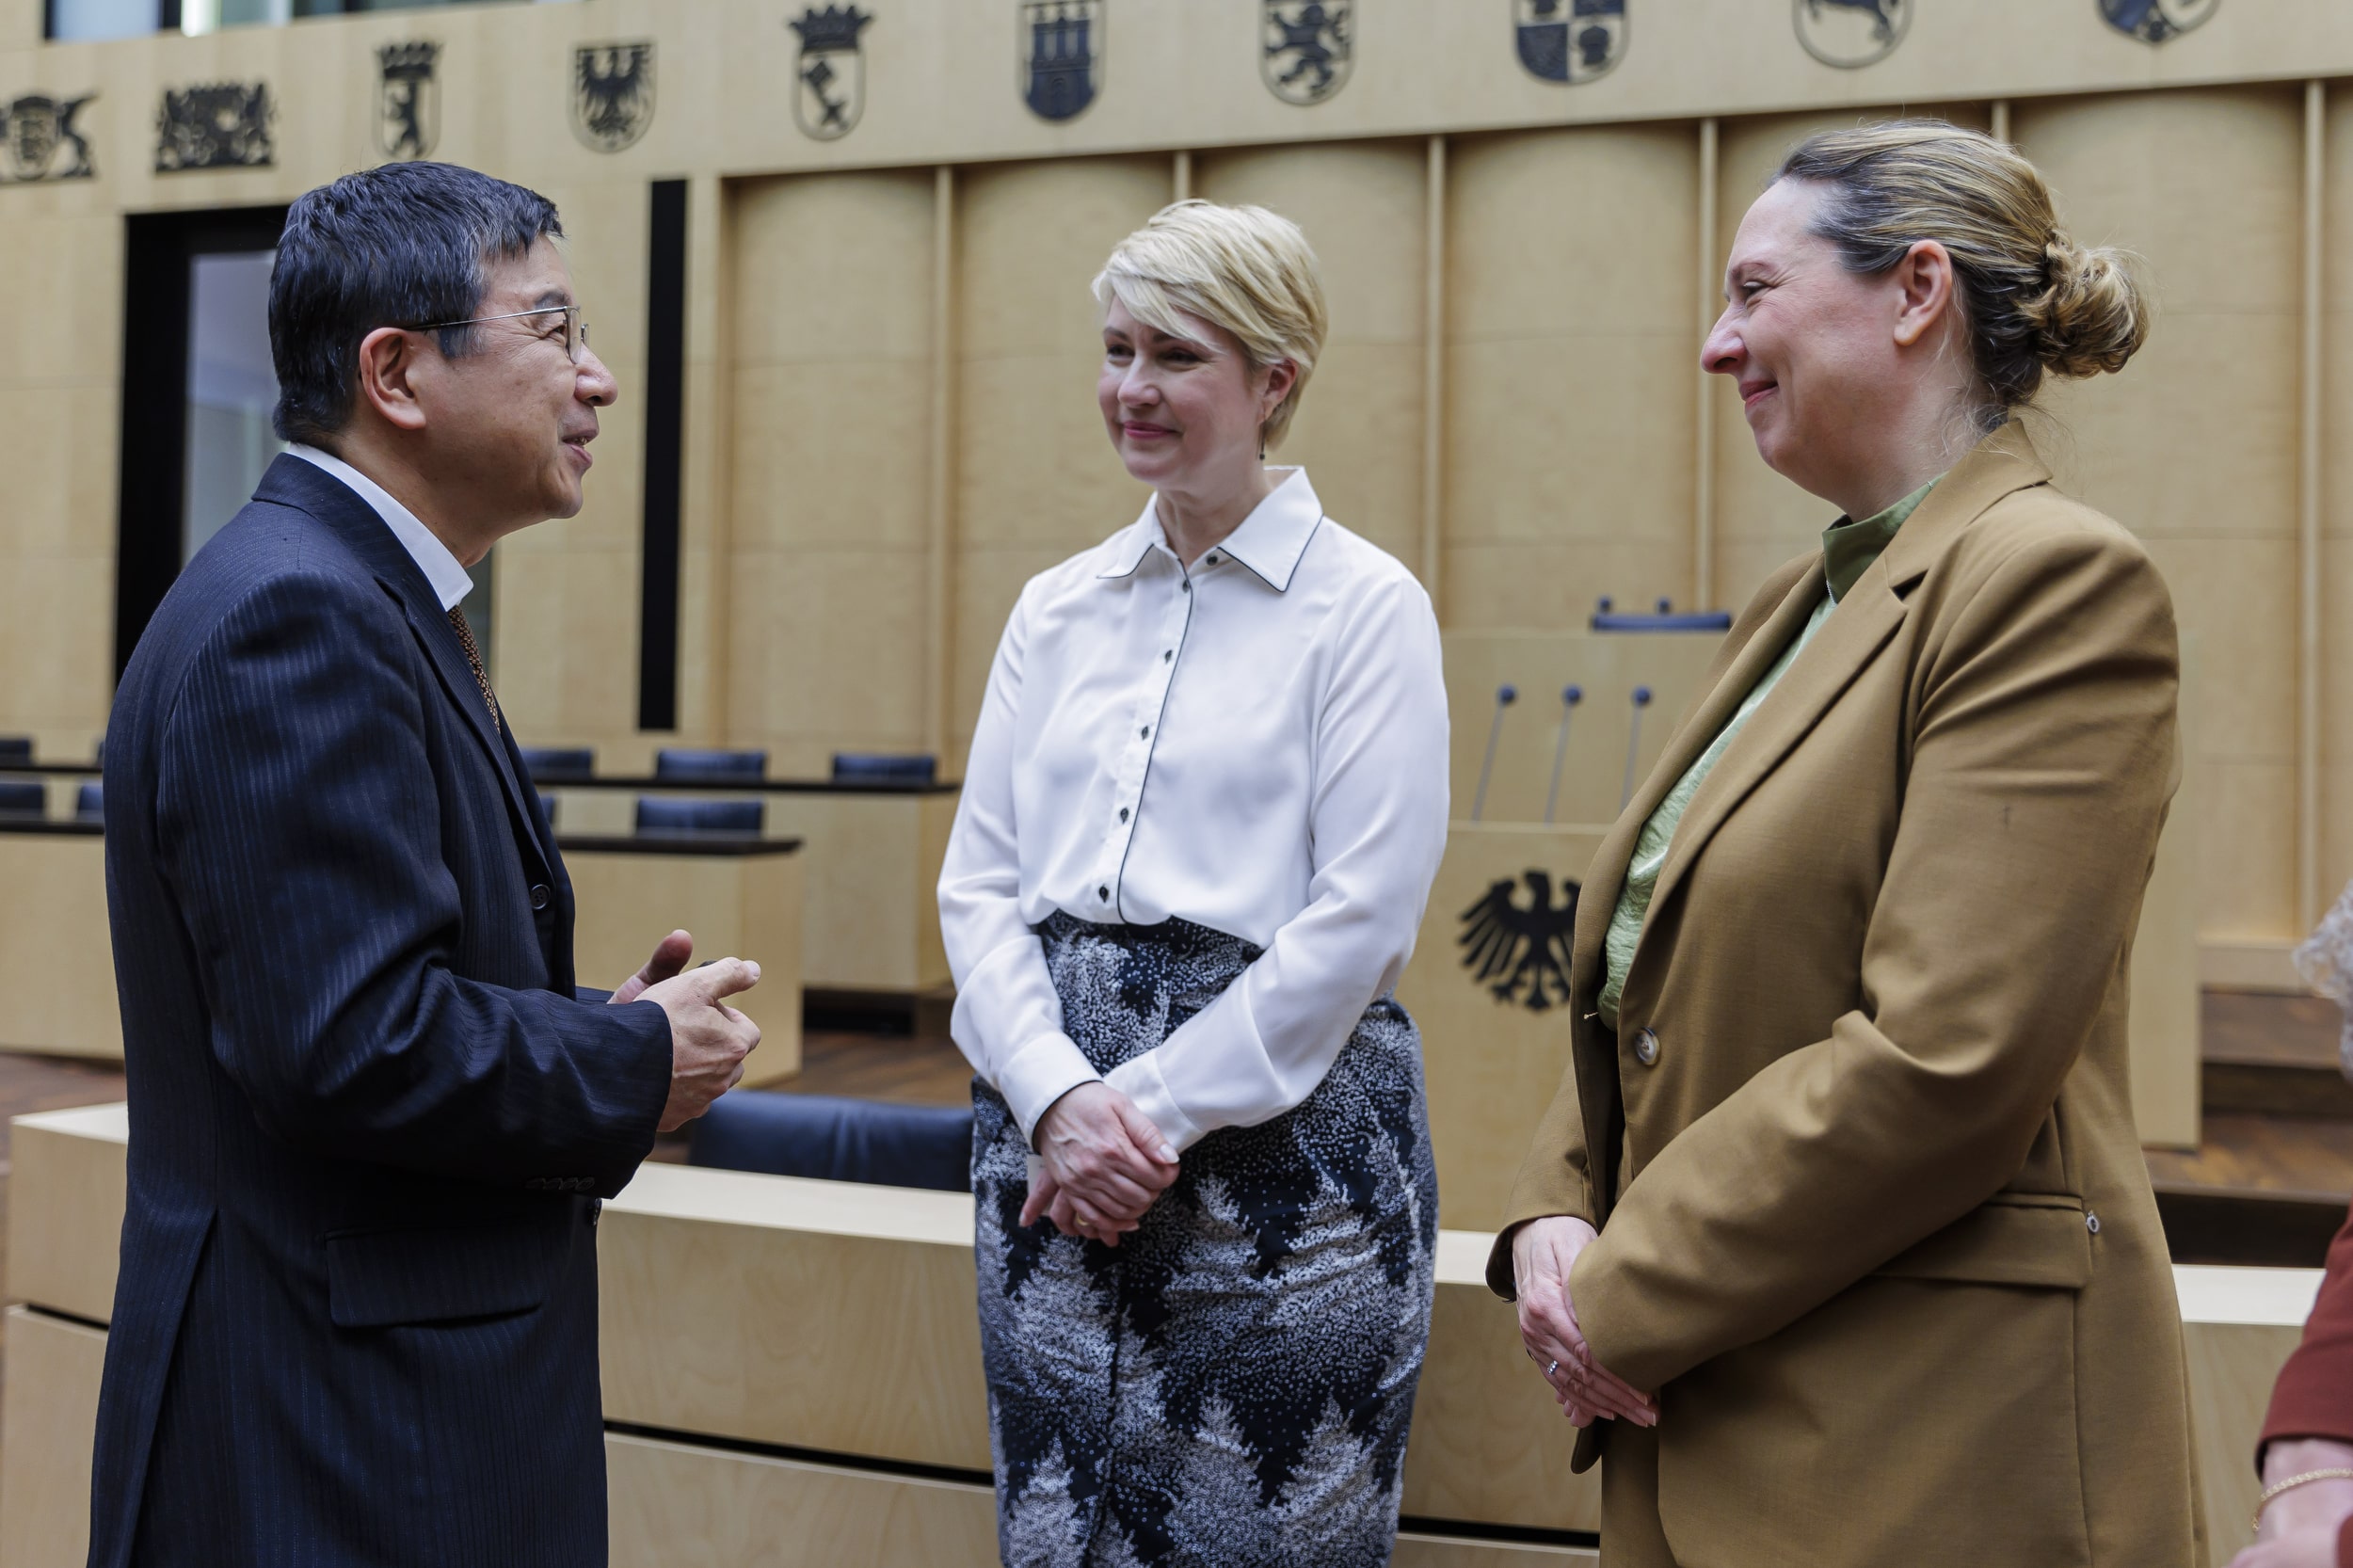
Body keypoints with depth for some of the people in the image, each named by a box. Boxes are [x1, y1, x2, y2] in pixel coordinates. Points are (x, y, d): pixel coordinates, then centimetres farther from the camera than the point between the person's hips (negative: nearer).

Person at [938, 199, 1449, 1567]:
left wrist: (1157, 1107, -13)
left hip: (1278, 1135, -5)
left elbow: (1362, 917, -12)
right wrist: (1059, 1097, -9)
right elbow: (980, 881, 6)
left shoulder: (1364, 606, -5)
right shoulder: (1058, 609, 10)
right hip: (1050, 1123, 5)